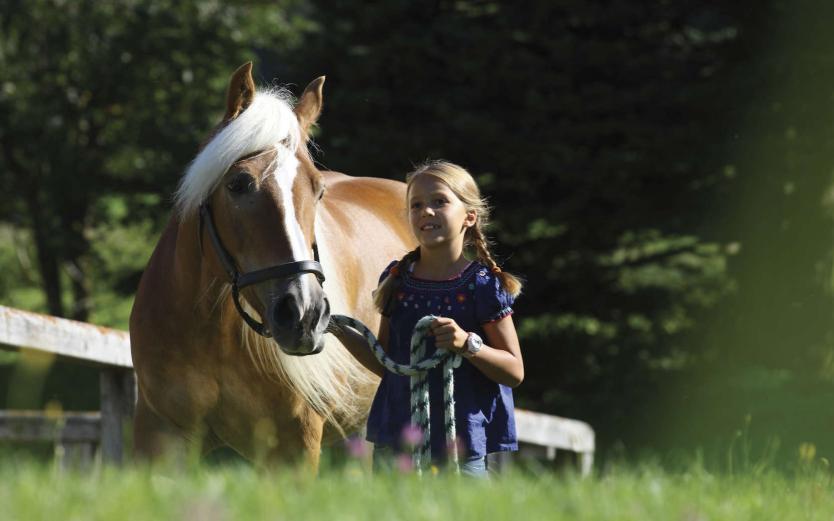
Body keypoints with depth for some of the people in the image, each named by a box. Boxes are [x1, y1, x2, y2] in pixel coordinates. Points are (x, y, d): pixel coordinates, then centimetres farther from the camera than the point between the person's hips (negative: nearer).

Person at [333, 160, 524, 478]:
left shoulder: (483, 285, -6)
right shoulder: (397, 280, 7)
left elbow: (515, 372, -6)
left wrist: (468, 344, -21)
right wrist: (340, 330, 3)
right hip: (394, 443, 4)